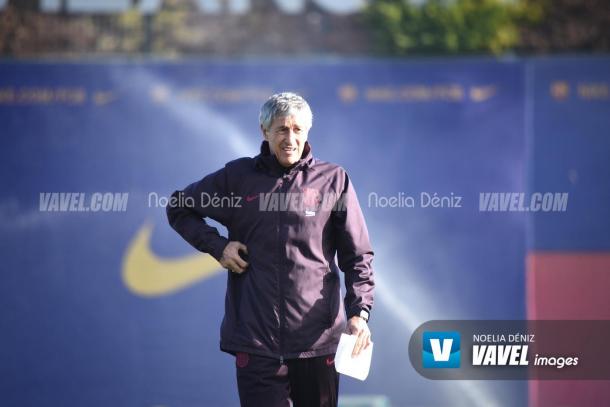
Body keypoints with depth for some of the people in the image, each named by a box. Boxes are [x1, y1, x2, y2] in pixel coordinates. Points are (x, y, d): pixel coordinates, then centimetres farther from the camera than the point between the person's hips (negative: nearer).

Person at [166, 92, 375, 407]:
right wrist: (217, 245, 3)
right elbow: (178, 208, 19)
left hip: (318, 338, 0)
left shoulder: (333, 180, 4)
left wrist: (359, 313, -11)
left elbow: (357, 256, 3)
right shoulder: (237, 177, 6)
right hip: (256, 339, 0)